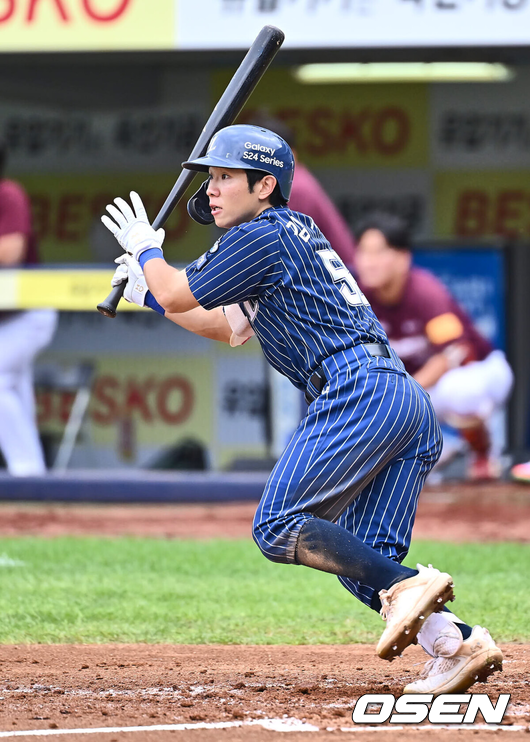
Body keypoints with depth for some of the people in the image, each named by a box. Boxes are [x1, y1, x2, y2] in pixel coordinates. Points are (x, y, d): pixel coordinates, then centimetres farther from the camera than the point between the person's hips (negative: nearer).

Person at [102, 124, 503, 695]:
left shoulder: (262, 237, -1)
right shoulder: (295, 232, 29)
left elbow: (177, 294, 5)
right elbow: (230, 327, 40)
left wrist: (146, 247, 24)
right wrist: (147, 292, 39)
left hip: (358, 391, -10)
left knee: (278, 526, -13)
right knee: (361, 557, 5)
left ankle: (407, 586, -26)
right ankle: (457, 642, -12)